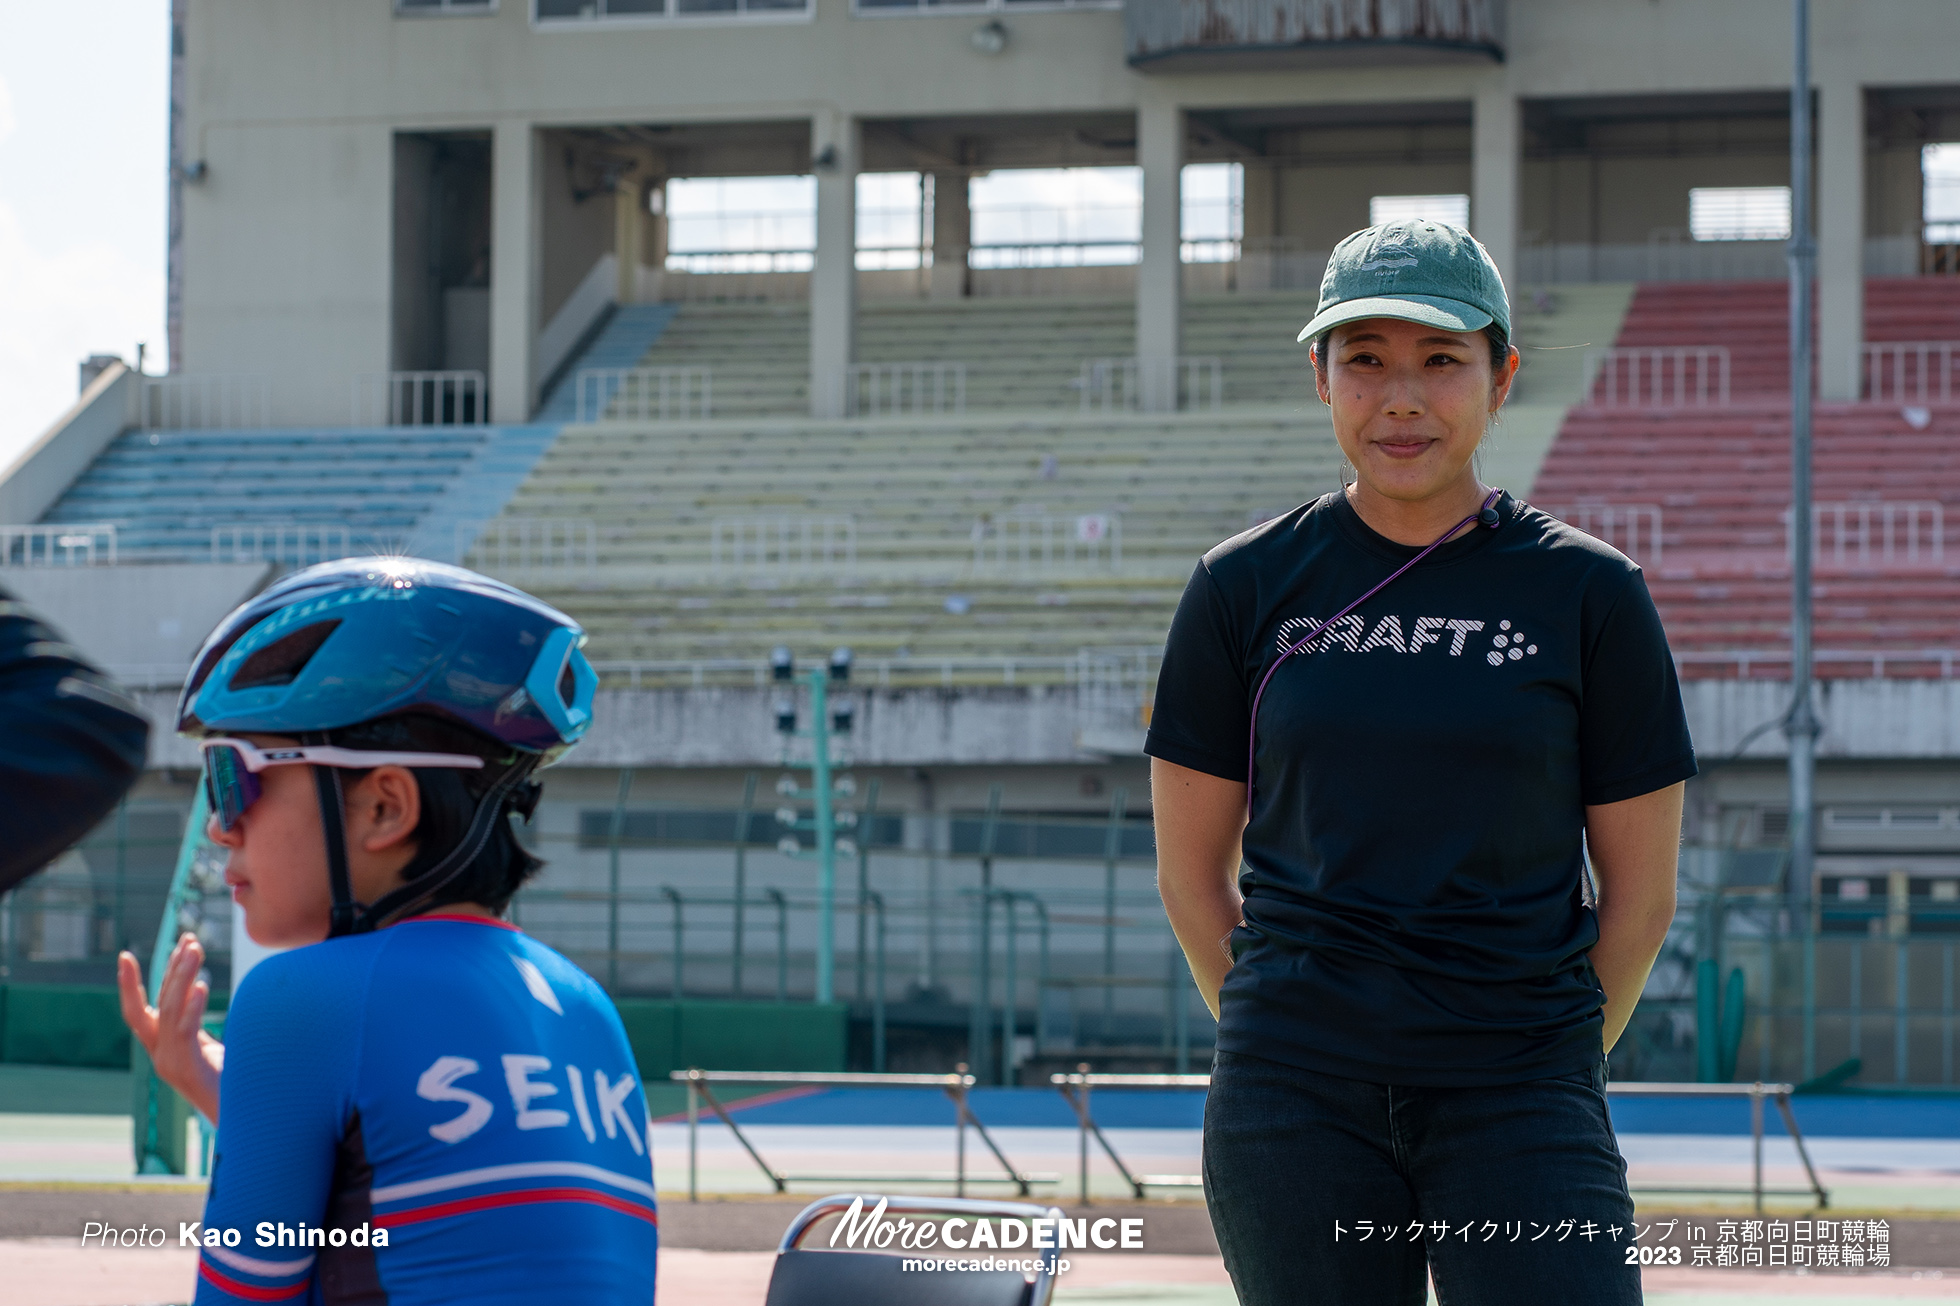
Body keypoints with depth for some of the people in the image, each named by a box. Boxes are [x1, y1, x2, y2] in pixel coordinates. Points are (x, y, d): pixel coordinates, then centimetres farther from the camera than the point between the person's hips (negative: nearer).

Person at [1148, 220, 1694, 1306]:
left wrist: (1546, 1069, 9)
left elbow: (1640, 893, 7)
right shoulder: (1244, 589, 5)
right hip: (1295, 1100, 1)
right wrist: (1293, 1053, 11)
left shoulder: (1588, 593, 2)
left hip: (1517, 1100, -1)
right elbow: (1191, 871, 11)